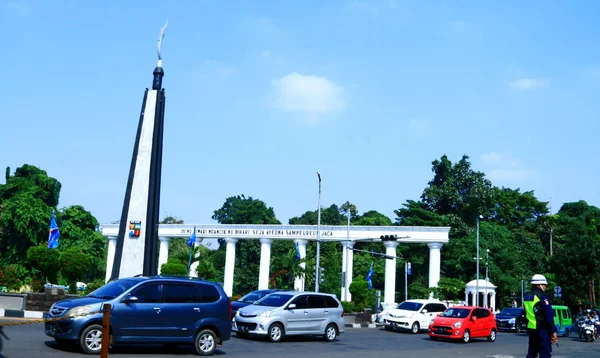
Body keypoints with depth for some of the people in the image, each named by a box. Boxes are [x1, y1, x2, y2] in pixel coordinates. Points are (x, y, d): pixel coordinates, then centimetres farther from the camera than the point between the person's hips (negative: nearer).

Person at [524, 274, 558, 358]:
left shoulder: (526, 297, 13)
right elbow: (549, 315, -16)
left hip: (530, 329, 8)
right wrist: (553, 331, -15)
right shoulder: (542, 297, -12)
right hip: (542, 329, -8)